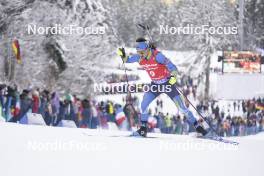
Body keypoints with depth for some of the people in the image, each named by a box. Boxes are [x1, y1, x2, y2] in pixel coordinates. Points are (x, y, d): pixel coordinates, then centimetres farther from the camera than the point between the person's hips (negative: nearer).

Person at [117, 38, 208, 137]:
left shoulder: (157, 56, -28)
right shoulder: (139, 57, -10)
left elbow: (171, 66, -29)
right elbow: (127, 60, 7)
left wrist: (173, 76, -48)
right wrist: (122, 55, -15)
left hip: (168, 84, -5)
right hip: (155, 85, 5)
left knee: (182, 107, -5)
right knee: (143, 105, -11)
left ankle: (197, 126, 6)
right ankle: (143, 129, 3)